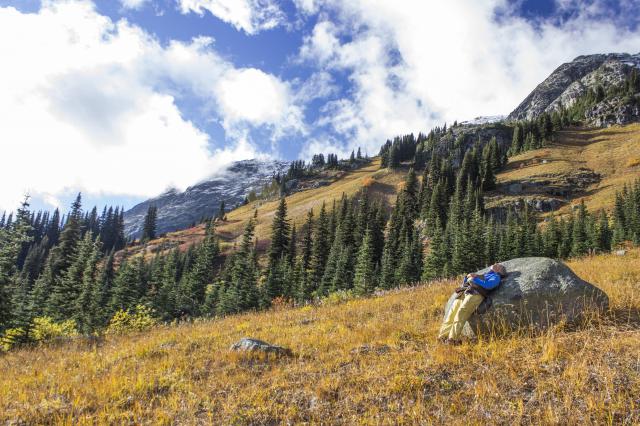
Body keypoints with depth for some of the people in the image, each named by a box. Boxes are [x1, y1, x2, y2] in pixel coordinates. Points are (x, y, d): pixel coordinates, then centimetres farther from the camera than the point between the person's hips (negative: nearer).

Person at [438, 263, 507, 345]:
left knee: (461, 313, -25)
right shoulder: (483, 275, 39)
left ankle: (453, 339, -30)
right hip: (464, 292, 6)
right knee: (452, 312, -12)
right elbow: (465, 284, 37)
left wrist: (475, 278, -7)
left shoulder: (496, 277, 18)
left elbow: (488, 285, -5)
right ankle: (443, 336, -15)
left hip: (475, 294, -6)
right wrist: (467, 278, 18)